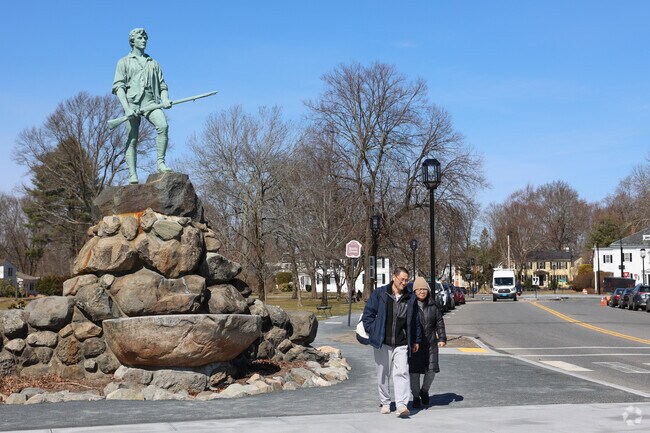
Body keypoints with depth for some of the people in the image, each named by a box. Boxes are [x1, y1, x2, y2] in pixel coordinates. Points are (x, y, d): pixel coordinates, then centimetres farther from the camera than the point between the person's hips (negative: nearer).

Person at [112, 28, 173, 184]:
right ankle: (133, 176, -10)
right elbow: (118, 86, 4)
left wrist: (165, 100, -2)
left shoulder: (153, 63, 26)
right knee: (131, 140, -8)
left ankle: (161, 163, -25)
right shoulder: (124, 62, 15)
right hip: (132, 102, -2)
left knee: (163, 125, -27)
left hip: (150, 101, 2)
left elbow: (162, 85, 22)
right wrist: (126, 108, -12)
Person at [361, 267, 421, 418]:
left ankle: (401, 405, -15)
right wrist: (372, 332, -5)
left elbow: (415, 321, 17)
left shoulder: (410, 299, 9)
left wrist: (416, 340, 16)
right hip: (382, 343, -1)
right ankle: (385, 403, 23)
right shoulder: (379, 294, 0)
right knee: (383, 374, 9)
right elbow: (368, 313, 3)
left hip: (402, 344, 1)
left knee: (401, 373, -11)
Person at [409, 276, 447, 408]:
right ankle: (416, 397, 15)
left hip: (430, 343, 3)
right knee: (414, 370, 0)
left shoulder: (433, 305, 8)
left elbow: (439, 322, 13)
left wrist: (442, 338, 5)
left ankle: (424, 391, 28)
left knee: (431, 370, 1)